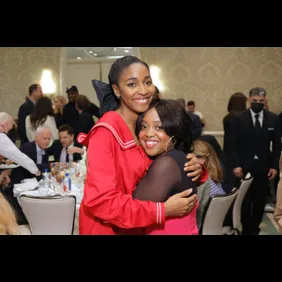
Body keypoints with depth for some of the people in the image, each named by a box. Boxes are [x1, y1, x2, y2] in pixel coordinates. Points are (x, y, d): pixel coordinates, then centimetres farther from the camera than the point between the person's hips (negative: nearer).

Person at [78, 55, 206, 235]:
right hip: (107, 227, -6)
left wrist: (194, 168, -15)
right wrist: (162, 210, -28)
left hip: (139, 226, 7)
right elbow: (100, 200, -27)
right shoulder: (106, 132, -22)